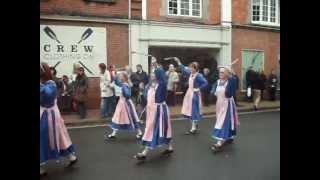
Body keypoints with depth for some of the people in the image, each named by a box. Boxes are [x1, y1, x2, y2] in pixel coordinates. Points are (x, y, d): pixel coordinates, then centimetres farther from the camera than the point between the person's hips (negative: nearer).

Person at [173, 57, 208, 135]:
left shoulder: (198, 75, -18)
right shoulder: (190, 74, 4)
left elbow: (205, 83, -25)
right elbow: (184, 70, 18)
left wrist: (198, 89, -20)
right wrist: (178, 62, 19)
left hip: (195, 94, -8)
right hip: (189, 93, 8)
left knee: (194, 111, -2)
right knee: (189, 110, 14)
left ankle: (193, 129, 9)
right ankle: (194, 126, 31)